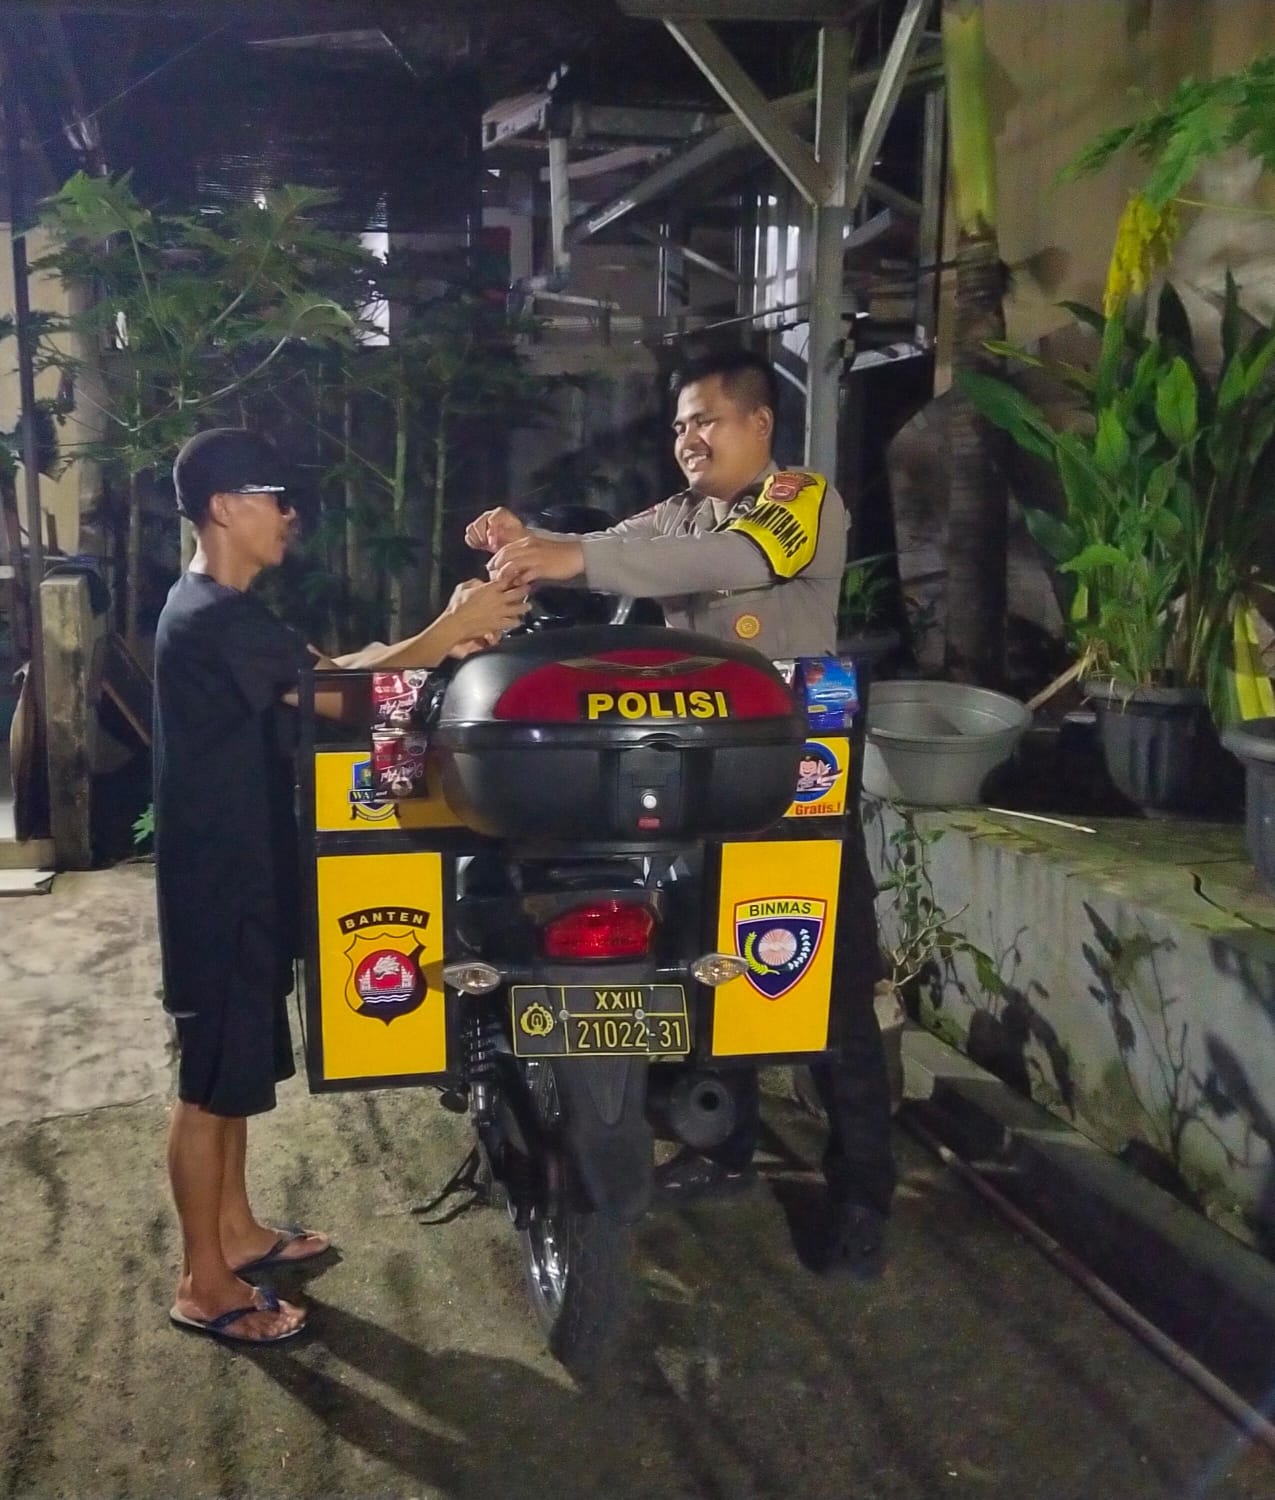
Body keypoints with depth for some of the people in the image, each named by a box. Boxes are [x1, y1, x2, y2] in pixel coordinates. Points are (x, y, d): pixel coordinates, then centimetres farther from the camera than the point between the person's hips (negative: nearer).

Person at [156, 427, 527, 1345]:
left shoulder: (228, 611, 13)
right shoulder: (214, 618, -21)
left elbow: (325, 668, 7)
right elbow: (336, 694, -25)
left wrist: (436, 642, -5)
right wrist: (447, 632, -18)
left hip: (242, 872, 10)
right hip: (218, 881, -10)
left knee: (236, 1072, 20)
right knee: (211, 1083, 1)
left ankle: (236, 1230, 34)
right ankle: (206, 1285, 13)